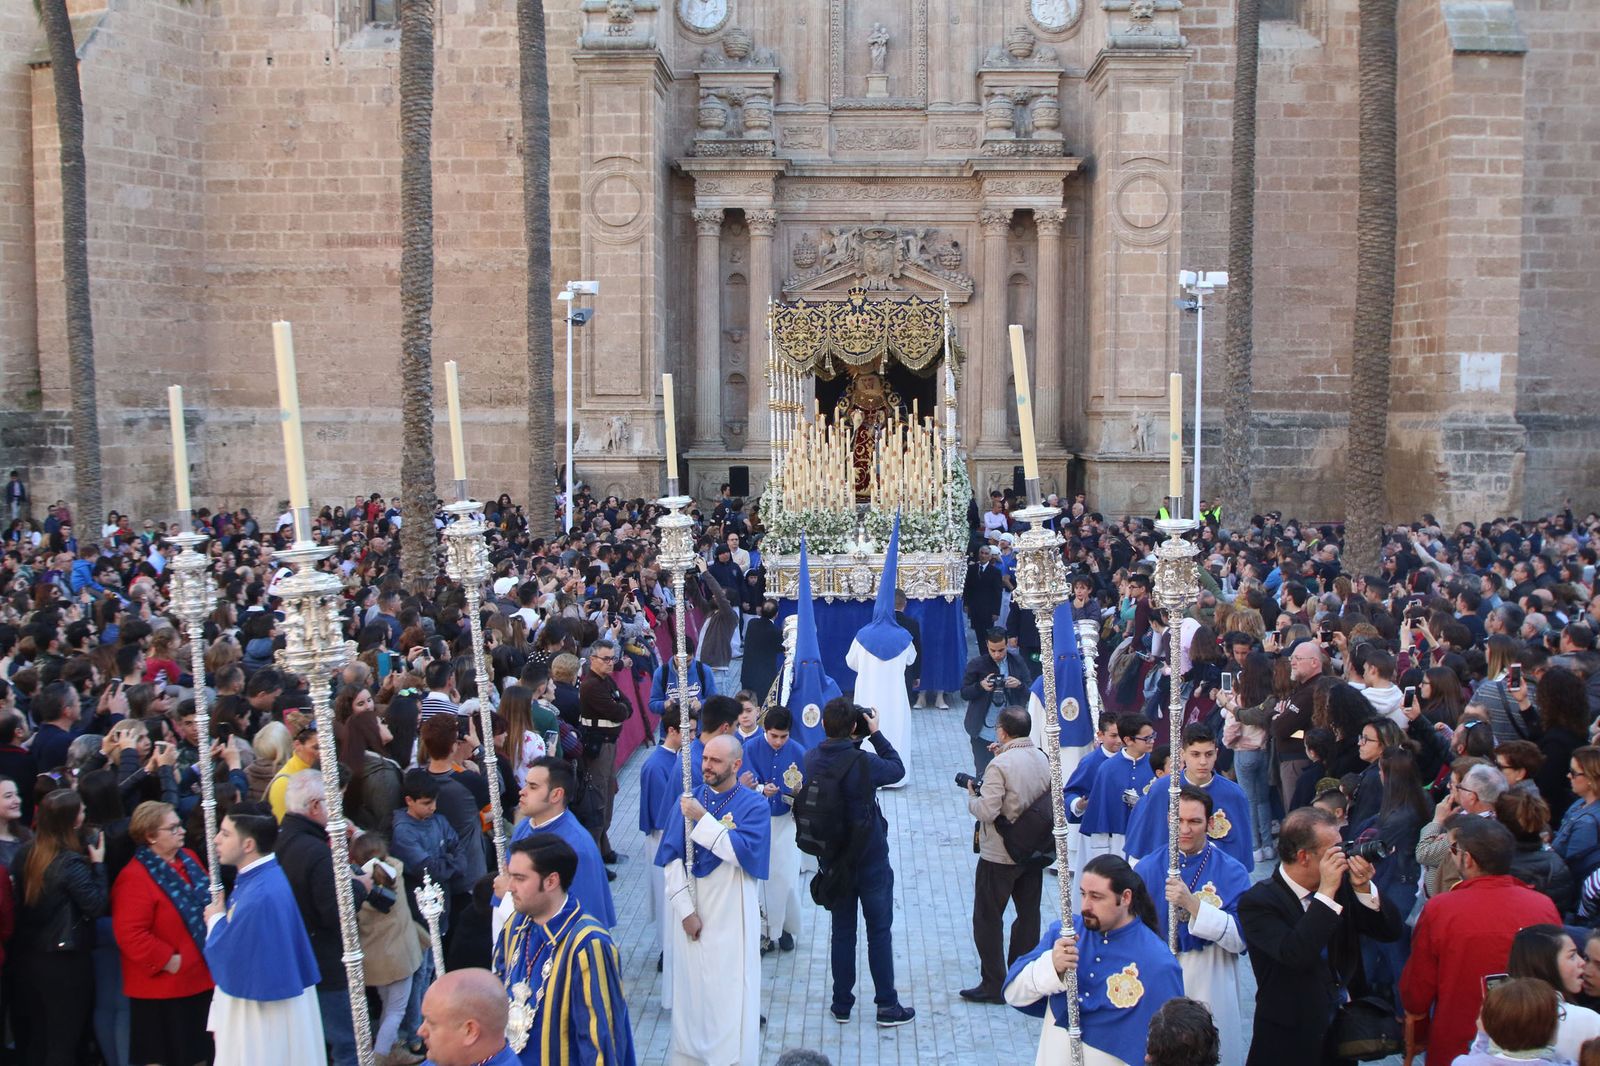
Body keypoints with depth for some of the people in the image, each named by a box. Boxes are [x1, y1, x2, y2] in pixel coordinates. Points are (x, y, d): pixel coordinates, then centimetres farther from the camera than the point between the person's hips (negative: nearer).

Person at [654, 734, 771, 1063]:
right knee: (692, 989, 10)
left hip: (732, 916, -3)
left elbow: (743, 852, -21)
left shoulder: (754, 806, -6)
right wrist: (685, 910, -9)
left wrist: (703, 819, -22)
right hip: (692, 912, 3)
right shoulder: (688, 800, 3)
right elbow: (672, 858, -2)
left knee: (730, 995, 0)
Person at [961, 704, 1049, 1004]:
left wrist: (971, 795, -4)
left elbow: (987, 812, -24)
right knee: (1029, 913, 17)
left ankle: (994, 985, 8)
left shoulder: (999, 766, -22)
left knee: (988, 918, 5)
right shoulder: (1043, 759, 0)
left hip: (999, 856, -7)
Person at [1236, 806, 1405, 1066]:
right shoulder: (1257, 902, -19)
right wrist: (1326, 893, -31)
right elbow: (1295, 956, -33)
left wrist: (1363, 888, -19)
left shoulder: (1340, 884, -4)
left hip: (1347, 1024, 5)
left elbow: (1392, 931, -2)